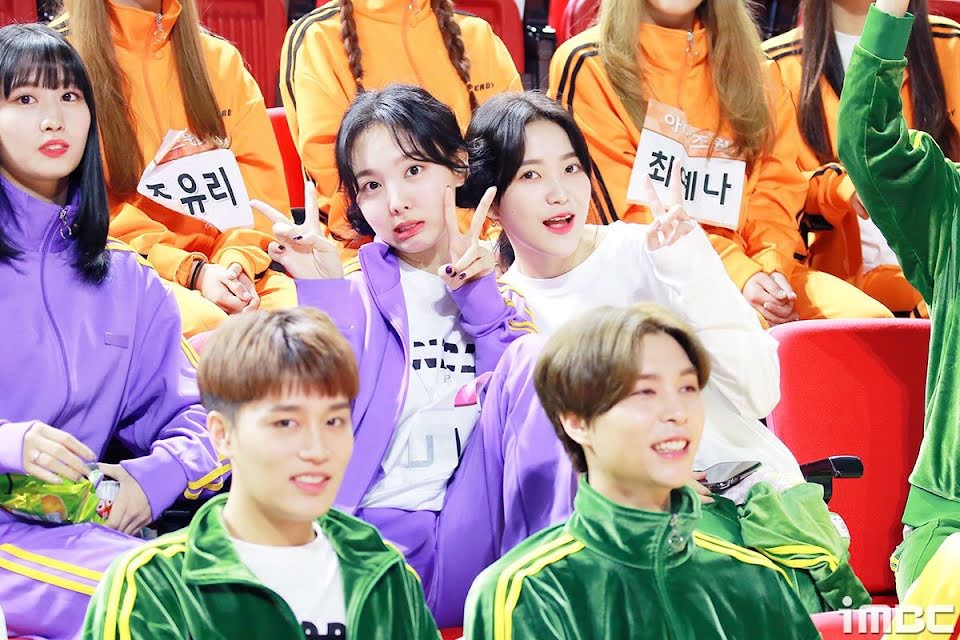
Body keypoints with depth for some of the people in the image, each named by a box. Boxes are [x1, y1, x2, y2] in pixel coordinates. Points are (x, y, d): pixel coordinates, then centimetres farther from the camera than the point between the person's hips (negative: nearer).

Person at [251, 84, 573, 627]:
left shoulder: (503, 284, 18)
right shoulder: (352, 290, 13)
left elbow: (525, 396, 2)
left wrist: (479, 297, -4)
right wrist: (323, 294, -6)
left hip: (482, 533, 4)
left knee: (535, 353, -18)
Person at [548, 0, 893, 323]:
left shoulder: (751, 68, 17)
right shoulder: (586, 65, 2)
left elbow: (777, 189, 10)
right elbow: (627, 210, -5)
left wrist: (770, 265, -12)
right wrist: (736, 272, -16)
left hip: (752, 263, 5)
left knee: (868, 319, -23)